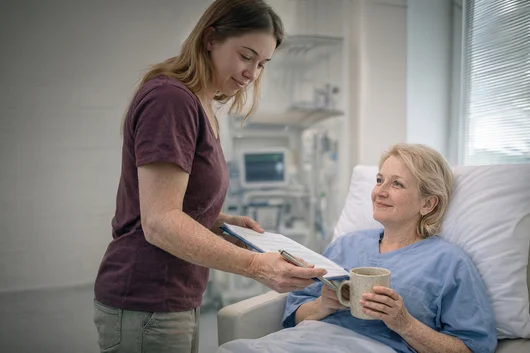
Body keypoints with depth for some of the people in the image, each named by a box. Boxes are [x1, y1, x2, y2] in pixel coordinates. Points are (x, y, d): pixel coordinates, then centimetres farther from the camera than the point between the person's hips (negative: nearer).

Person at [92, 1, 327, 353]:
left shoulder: (202, 109, 12)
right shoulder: (170, 98, -18)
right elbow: (159, 222, -25)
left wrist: (225, 221, 1)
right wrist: (256, 265, -31)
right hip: (146, 307, -9)